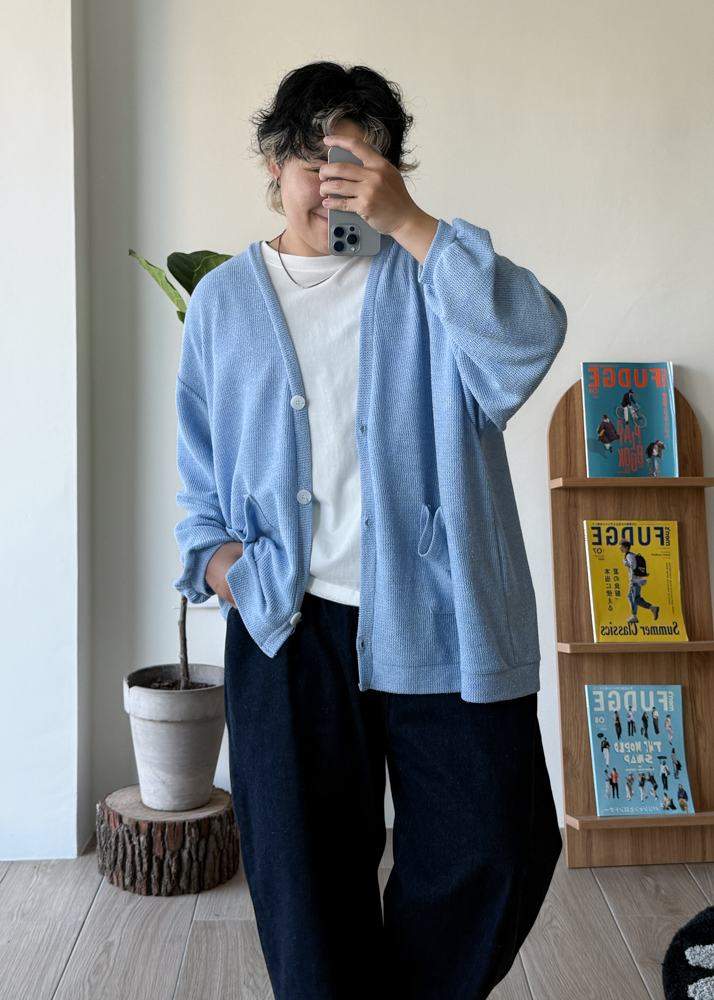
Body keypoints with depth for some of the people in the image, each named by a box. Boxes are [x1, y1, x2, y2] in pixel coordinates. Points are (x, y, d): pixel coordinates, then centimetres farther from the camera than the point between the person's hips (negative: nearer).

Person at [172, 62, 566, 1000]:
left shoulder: (434, 272, 4)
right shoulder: (224, 300, 11)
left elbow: (527, 343, -17)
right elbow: (201, 462, 17)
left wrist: (408, 223, -19)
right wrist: (211, 550, 0)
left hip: (440, 622, 0)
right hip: (289, 625, 1)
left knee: (499, 848, 6)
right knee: (306, 882, 9)